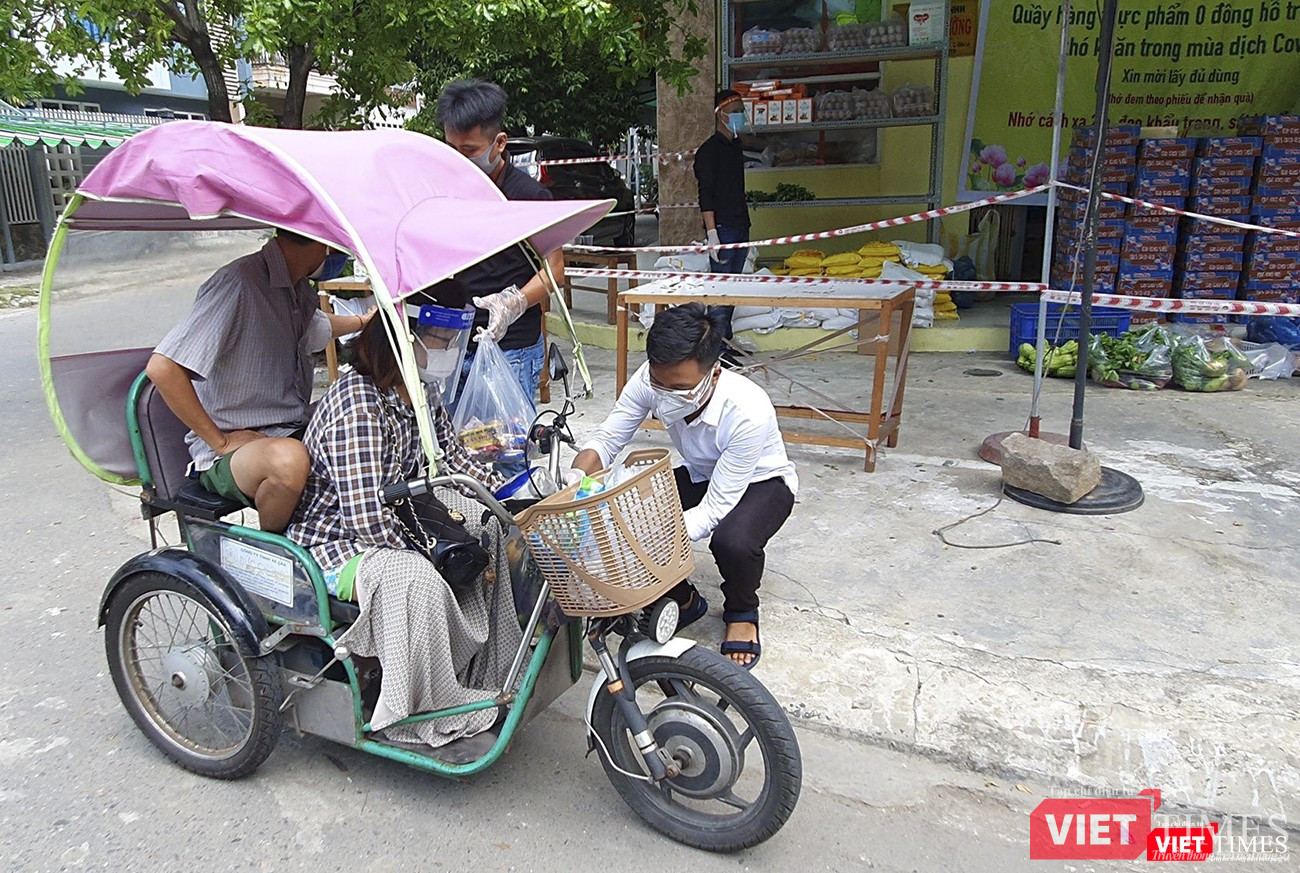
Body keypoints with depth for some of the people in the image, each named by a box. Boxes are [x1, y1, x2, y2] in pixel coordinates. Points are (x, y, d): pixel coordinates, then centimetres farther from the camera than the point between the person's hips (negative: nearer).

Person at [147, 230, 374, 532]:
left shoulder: (300, 291, 9)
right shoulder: (238, 283, -18)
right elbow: (161, 369, -23)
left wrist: (363, 321, 52)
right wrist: (220, 441, -18)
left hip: (294, 433, 8)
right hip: (226, 458, -8)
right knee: (289, 458, -39)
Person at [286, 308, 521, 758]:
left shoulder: (420, 391, -1)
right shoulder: (358, 405, -30)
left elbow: (449, 455, 9)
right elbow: (367, 521, -33)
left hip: (393, 512, 10)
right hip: (334, 540, -9)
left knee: (489, 520, -4)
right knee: (415, 581, -36)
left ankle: (490, 665, 5)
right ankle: (431, 724, -18)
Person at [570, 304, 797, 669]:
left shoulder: (749, 412, -38)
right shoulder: (651, 380, -26)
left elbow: (715, 509, -33)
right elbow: (606, 439, -17)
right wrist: (575, 482, -38)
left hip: (760, 482, -4)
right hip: (699, 476, 5)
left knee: (733, 541, -37)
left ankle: (741, 612, 1)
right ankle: (683, 599, 8)